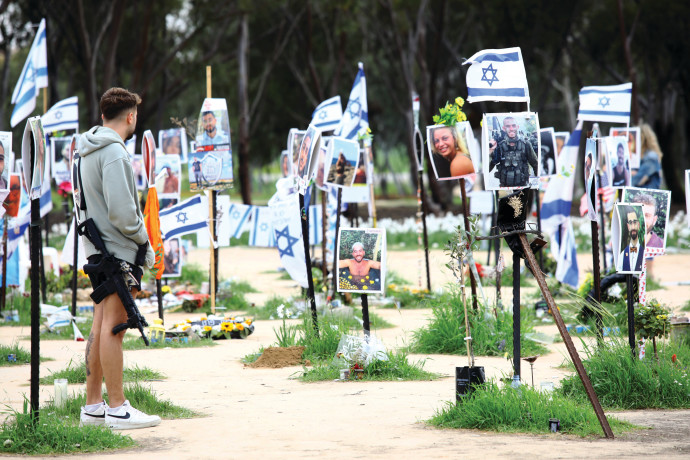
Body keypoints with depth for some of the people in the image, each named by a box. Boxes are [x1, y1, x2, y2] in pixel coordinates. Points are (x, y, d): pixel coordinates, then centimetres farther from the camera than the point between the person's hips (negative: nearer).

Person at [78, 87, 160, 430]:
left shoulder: (88, 151, 16)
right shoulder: (113, 152, -14)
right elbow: (121, 210, -21)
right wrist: (144, 240, -8)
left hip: (98, 248, 10)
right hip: (119, 249, -10)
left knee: (101, 326, 12)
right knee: (113, 327, -8)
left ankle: (93, 406, 15)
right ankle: (117, 409, -6)